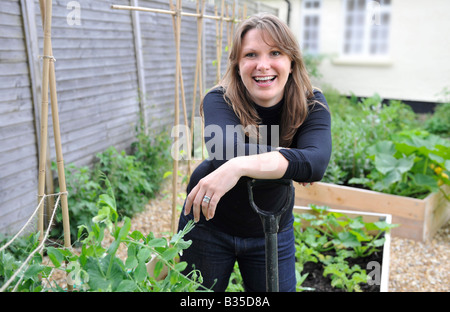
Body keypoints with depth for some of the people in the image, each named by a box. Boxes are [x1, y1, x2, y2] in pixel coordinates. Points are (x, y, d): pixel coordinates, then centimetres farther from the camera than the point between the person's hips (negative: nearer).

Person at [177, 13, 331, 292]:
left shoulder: (312, 105, -16)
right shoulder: (219, 101, -21)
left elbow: (317, 161, -36)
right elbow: (228, 152, -41)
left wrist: (240, 166, -49)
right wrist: (292, 160, -34)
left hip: (272, 232, 1)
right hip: (209, 225, -1)